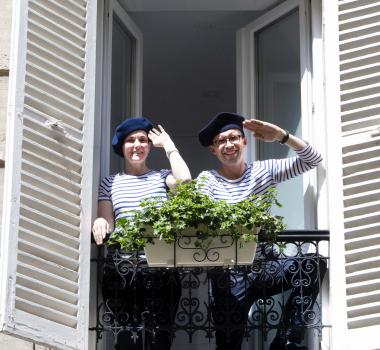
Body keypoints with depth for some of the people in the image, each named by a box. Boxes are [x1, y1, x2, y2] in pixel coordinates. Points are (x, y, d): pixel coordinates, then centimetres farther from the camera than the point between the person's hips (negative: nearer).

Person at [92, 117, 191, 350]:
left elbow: (185, 181, -9)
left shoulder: (162, 177, 14)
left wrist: (168, 145, 3)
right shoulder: (110, 182, 15)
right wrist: (100, 224, -15)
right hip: (122, 270, 0)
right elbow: (107, 225, 9)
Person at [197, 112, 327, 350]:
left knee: (314, 267, -22)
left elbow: (313, 160, 1)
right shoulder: (207, 179, 0)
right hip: (230, 276, -2)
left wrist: (281, 136, -13)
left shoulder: (264, 170, 6)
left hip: (265, 267, 2)